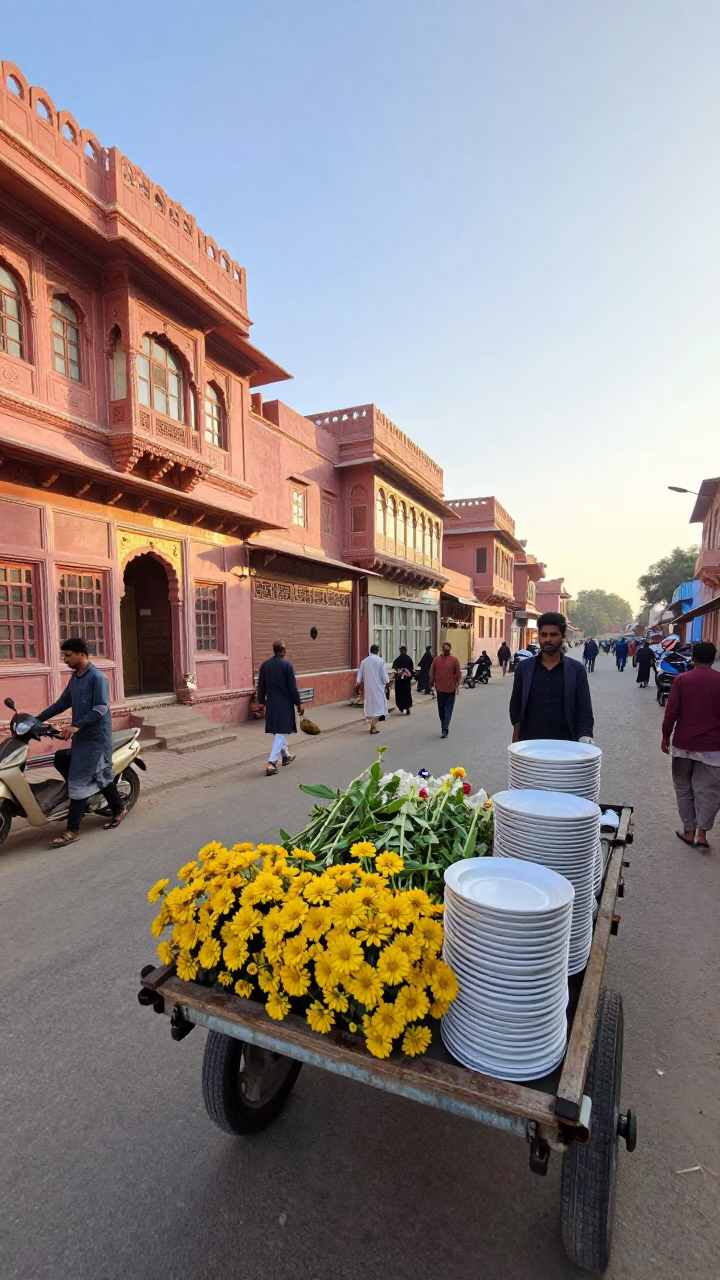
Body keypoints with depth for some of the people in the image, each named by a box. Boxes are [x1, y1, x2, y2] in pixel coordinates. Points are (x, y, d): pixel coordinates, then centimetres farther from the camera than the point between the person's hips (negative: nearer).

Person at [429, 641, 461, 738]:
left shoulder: (436, 659, -4)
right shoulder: (454, 660, -8)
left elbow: (432, 674, 1)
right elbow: (458, 674, -4)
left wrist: (432, 684, 12)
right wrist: (456, 685, 7)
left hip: (440, 688, 1)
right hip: (451, 688, -1)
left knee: (441, 709, 14)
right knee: (449, 709, 3)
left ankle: (444, 728, 23)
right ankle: (445, 729, -9)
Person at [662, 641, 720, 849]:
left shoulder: (681, 680, -7)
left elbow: (671, 713, -7)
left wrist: (666, 737, 4)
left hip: (684, 743, 0)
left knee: (684, 787, 13)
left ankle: (689, 831, 18)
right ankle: (702, 832, 3)